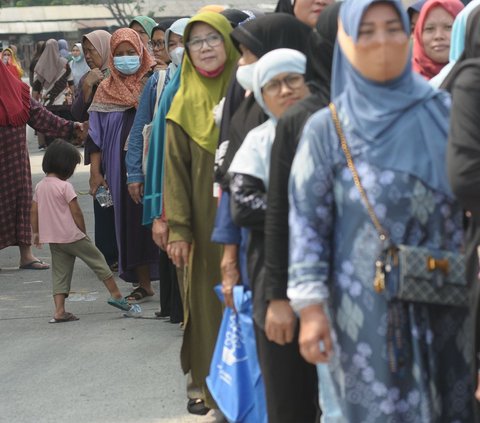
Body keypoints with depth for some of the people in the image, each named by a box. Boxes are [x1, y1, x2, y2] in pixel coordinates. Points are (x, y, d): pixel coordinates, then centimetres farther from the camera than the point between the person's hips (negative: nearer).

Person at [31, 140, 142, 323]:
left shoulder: (39, 186, 6)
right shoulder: (65, 186, -14)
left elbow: (34, 211, 9)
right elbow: (76, 213, -13)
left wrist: (36, 233, 18)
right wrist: (83, 231, 0)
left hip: (52, 239, 6)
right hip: (72, 236, -6)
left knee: (60, 273, 8)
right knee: (98, 261, 6)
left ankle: (59, 311, 0)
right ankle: (116, 295, 10)